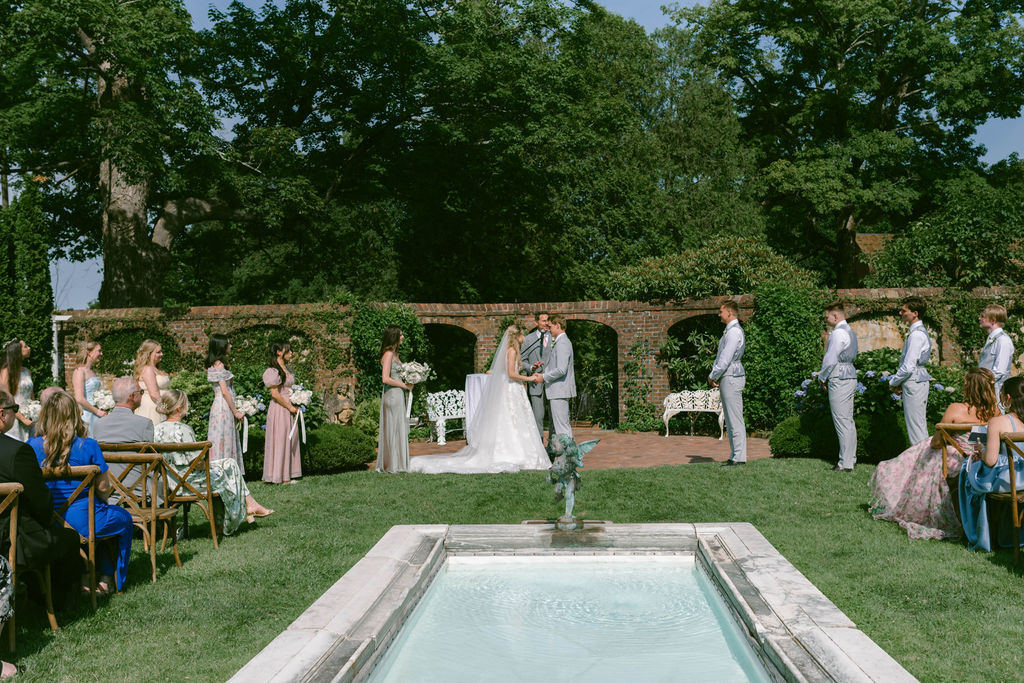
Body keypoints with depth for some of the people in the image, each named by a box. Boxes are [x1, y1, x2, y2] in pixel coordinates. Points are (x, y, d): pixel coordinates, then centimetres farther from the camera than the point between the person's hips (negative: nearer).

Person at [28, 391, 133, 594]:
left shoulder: (32, 446, -5)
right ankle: (106, 580, 28)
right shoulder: (88, 446, -14)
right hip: (82, 521, -5)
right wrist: (101, 502, 16)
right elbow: (103, 488, -8)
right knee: (123, 518, 26)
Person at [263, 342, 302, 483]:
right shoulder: (273, 371, -15)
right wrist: (290, 407, -14)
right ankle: (279, 476, 5)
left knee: (289, 441, 11)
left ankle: (286, 476, 18)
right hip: (279, 409, -9)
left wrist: (295, 405, 8)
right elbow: (274, 394, -19)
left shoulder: (286, 369, 13)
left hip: (289, 410, 9)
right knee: (279, 441, -3)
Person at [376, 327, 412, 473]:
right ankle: (392, 465, 2)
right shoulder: (388, 354, -14)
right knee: (393, 428, -4)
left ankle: (397, 463, 17)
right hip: (392, 394, -10)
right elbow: (385, 379, -20)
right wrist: (404, 385, -13)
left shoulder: (394, 353, 15)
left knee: (399, 429, 11)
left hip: (398, 395, 10)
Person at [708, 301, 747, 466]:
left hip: (731, 377, -10)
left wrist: (713, 376, -8)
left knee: (735, 419, -8)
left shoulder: (734, 332, -15)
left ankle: (739, 457, -6)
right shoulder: (729, 331, 17)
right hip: (728, 378, 10)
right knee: (731, 419, 12)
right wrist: (714, 374, 9)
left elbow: (725, 359, -19)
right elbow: (721, 357, 22)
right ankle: (735, 456, 16)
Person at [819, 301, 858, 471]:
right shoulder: (850, 332, 15)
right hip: (850, 376, 10)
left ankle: (845, 463, -4)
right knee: (848, 420, 13)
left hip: (839, 379, -10)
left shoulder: (838, 333, -15)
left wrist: (822, 377, -2)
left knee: (842, 422, -6)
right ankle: (851, 458, 19)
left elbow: (831, 359, -17)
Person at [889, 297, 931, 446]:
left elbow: (908, 367, -22)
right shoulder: (918, 331, 12)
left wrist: (893, 382, -7)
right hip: (915, 382, 10)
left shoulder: (916, 335, -19)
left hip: (914, 383, -10)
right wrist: (898, 382, 11)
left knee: (916, 425, -4)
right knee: (919, 425, 16)